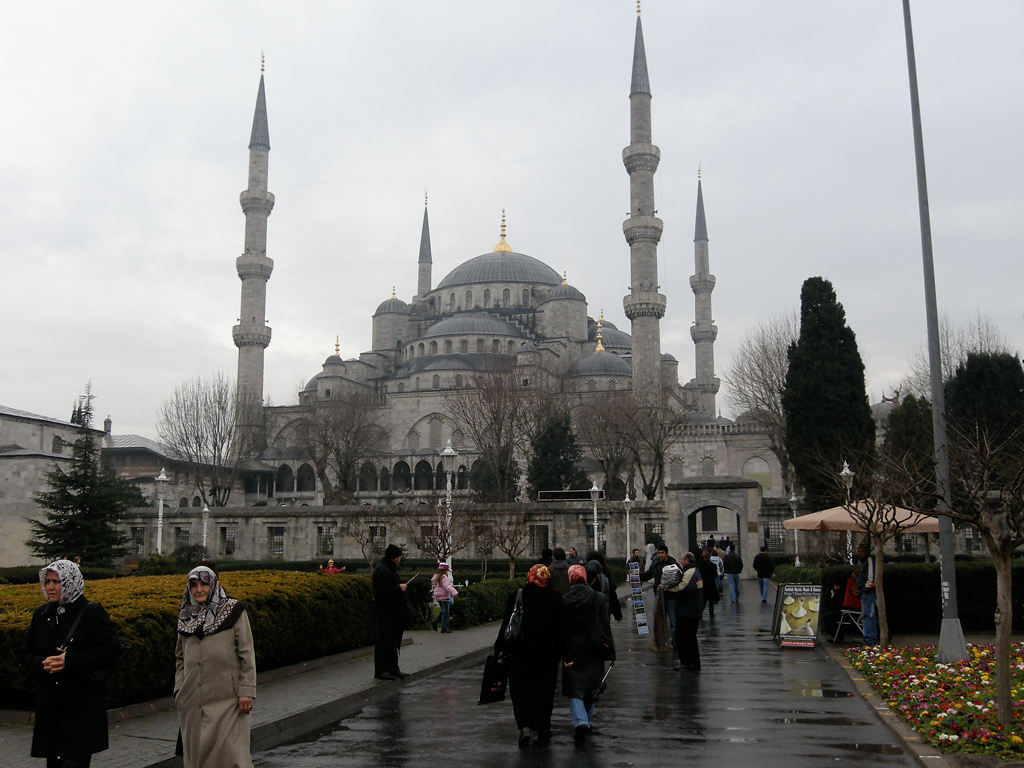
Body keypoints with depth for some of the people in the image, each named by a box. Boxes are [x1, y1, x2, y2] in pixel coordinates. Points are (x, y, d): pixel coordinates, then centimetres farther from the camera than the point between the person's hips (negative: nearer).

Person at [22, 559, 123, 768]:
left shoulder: (92, 613, -6)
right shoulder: (41, 615, 10)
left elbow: (112, 652, -12)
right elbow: (26, 654, 12)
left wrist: (70, 661, -19)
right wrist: (44, 664, -10)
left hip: (82, 706, -5)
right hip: (49, 707, 5)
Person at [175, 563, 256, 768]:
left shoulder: (234, 612, 0)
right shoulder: (186, 617, 14)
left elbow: (247, 654, -3)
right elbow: (180, 657, 20)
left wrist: (246, 691, -10)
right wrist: (179, 689, 9)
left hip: (226, 697, -4)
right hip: (193, 701, 4)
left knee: (229, 750, -8)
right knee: (196, 751, 5)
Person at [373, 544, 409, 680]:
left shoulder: (389, 568, 17)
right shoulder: (382, 570, -18)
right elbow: (384, 592, -26)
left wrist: (400, 586, 10)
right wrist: (400, 588, -17)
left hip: (393, 613, 11)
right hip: (386, 614, -11)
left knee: (393, 642, 15)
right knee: (384, 641, -5)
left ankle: (393, 669, 22)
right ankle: (380, 671, 2)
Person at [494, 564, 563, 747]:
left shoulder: (516, 596, -5)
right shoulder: (555, 598, -4)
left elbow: (507, 624, -4)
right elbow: (561, 627, 0)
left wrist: (501, 648, 3)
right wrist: (559, 652, 9)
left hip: (521, 652, -1)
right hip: (547, 653, 1)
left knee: (520, 690, 6)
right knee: (544, 691, 13)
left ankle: (525, 726, -13)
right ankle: (542, 730, 20)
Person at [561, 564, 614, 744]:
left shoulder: (563, 601, -7)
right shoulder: (599, 598, -3)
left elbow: (560, 629, -6)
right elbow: (606, 626, -2)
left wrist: (562, 655, -2)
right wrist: (610, 653, 2)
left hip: (572, 651, -2)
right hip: (593, 652, 2)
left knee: (574, 689, 4)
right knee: (591, 688, 18)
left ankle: (580, 721, -16)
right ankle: (586, 720, 28)